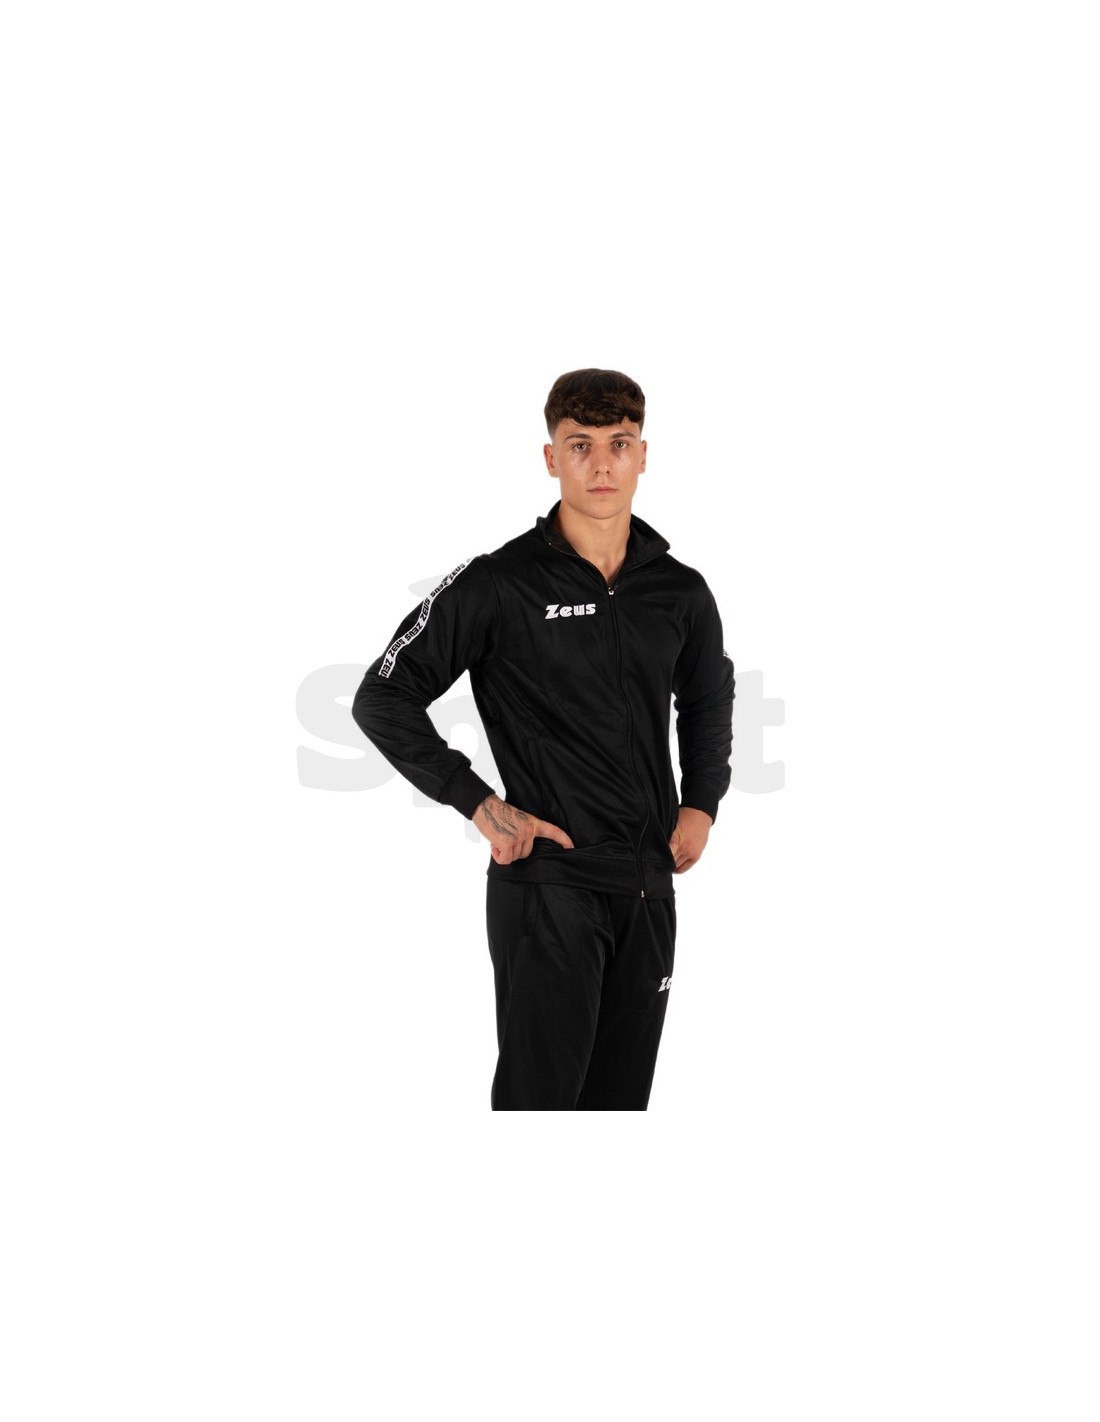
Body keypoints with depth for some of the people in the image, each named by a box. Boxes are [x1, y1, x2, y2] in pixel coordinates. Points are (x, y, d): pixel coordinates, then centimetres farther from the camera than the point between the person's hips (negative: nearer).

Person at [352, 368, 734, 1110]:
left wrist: (701, 805, 11)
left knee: (620, 1099, 11)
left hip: (648, 889, 5)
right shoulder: (498, 584, -9)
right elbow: (383, 698, -7)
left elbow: (709, 700, 26)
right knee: (540, 1095, -4)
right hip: (546, 887, -5)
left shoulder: (681, 593, 7)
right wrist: (481, 805, -12)